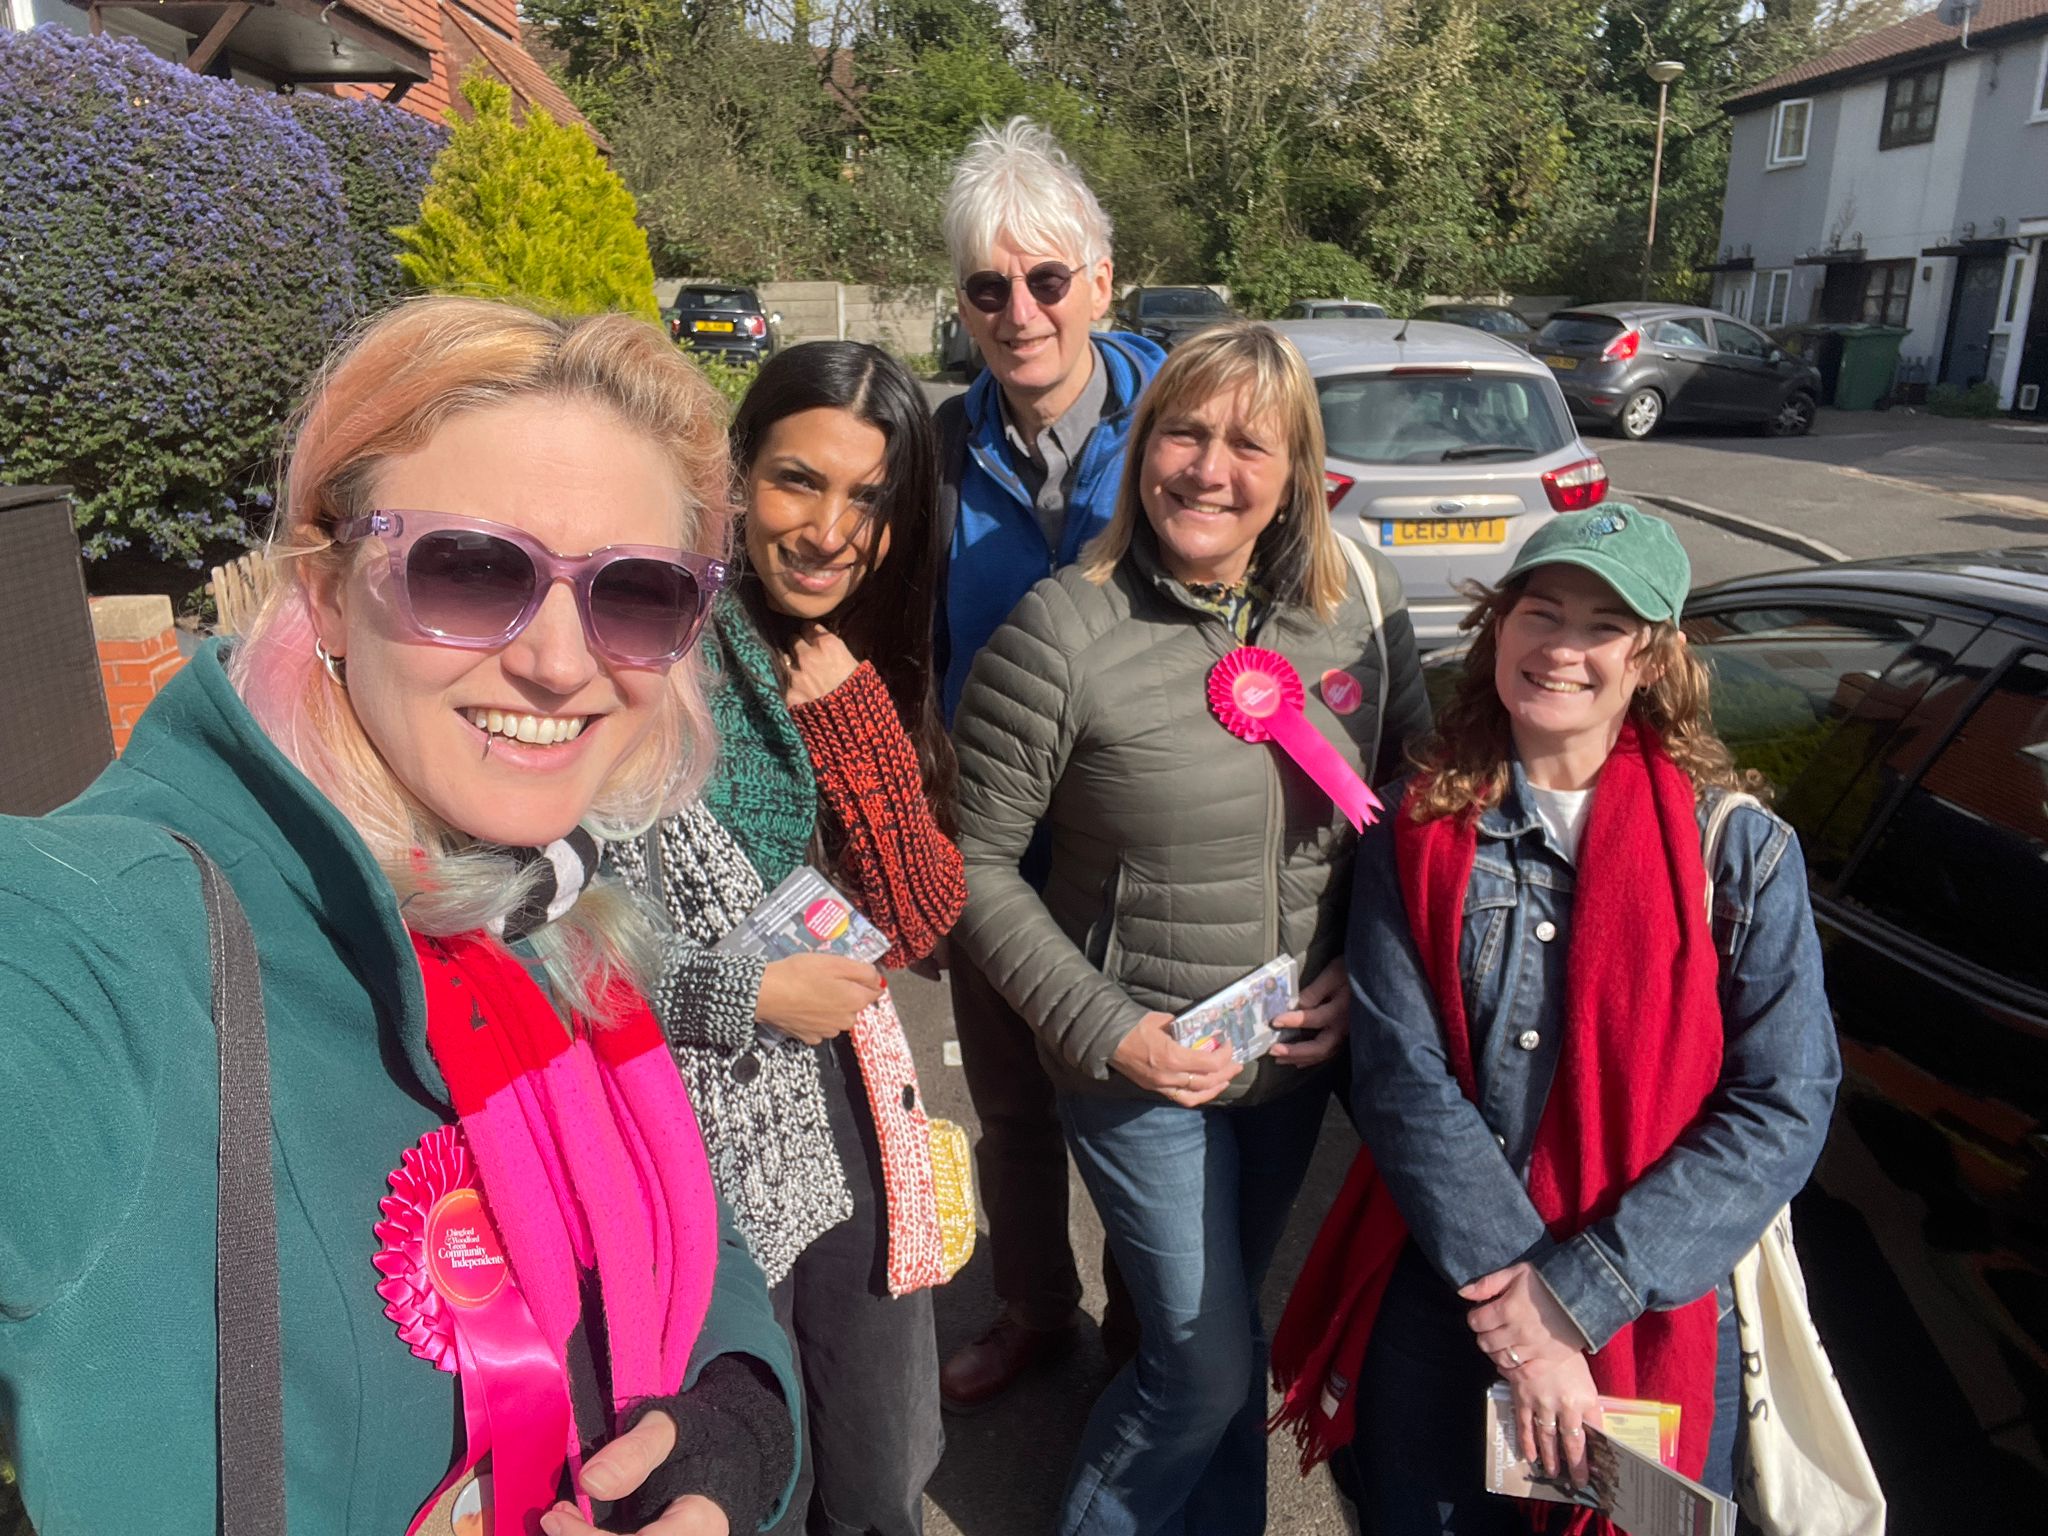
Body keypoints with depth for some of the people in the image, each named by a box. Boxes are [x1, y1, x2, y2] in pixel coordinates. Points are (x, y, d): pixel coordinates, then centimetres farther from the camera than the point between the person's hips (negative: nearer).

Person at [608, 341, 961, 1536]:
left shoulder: (868, 674, 4)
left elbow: (923, 922, -5)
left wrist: (849, 712, -14)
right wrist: (748, 996, -17)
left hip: (856, 1126, 6)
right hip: (705, 1157, -6)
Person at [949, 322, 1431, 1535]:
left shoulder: (1358, 602, -6)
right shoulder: (1064, 634, -19)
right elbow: (976, 862, -14)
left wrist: (1366, 966, -4)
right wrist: (1106, 1029, -17)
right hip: (1142, 1068, -4)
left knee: (1226, 1327, 24)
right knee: (1208, 1363, 9)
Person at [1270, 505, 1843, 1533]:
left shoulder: (1741, 851, -7)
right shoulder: (1419, 835, -5)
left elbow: (1784, 1109, -12)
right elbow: (1400, 1077, -11)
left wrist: (1576, 1295, -19)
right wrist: (1511, 1298, -19)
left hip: (1655, 1322, 0)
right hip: (1432, 1303, 1)